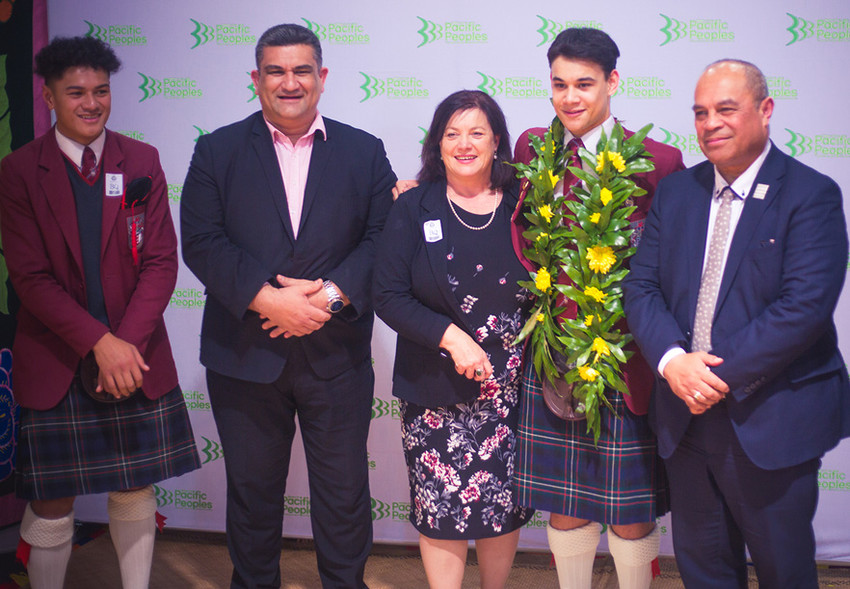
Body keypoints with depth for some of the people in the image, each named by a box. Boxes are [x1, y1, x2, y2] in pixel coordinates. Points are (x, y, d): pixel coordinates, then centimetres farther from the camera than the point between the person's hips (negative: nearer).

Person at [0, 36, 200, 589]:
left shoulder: (142, 162, 4)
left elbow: (161, 262, -1)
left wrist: (127, 343, -12)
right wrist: (100, 343, -16)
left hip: (136, 360, 2)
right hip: (55, 367, -2)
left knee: (136, 496, 12)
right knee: (51, 508, 6)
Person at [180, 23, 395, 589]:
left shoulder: (365, 152, 6)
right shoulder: (217, 151, 4)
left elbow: (384, 237, -3)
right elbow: (201, 241, -7)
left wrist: (332, 293, -18)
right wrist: (267, 298, -19)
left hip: (337, 355, 0)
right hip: (244, 355, 0)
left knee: (344, 495, 10)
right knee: (252, 492, 15)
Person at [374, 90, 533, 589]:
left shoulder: (522, 207, 3)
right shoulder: (414, 209, 1)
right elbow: (389, 296, -4)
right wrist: (450, 336, -15)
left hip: (510, 388, 1)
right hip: (436, 389, -1)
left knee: (506, 503, 10)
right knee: (440, 509, 3)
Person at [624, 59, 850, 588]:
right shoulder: (675, 191, 8)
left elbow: (805, 304, -19)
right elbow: (642, 285, 2)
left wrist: (723, 374, -21)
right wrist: (672, 359, -15)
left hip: (772, 424, -5)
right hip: (687, 417, 5)